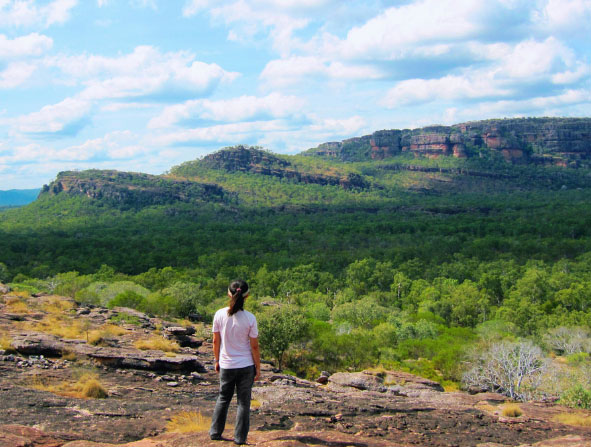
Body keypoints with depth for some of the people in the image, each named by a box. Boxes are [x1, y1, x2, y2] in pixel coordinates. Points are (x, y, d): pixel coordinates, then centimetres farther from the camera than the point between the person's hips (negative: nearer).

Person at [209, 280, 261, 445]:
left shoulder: (220, 315, -10)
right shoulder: (249, 318, -15)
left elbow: (216, 341, -1)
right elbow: (254, 346, -9)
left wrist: (217, 360, 15)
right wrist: (258, 368, 2)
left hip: (226, 365, 2)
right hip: (246, 366, -2)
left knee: (223, 398, 20)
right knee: (243, 402, 10)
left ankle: (215, 432, 27)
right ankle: (240, 438, 16)